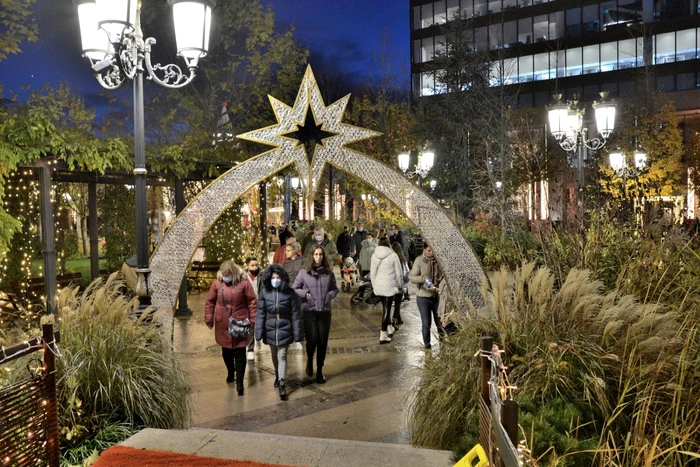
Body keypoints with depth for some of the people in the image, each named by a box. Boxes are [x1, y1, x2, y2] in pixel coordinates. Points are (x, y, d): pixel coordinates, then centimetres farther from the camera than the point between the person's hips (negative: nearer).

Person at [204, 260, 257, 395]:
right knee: (226, 351, 17)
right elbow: (210, 301, 6)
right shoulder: (217, 283, -4)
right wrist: (209, 319, 6)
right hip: (222, 324, 3)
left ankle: (239, 381, 5)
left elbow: (252, 302, -6)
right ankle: (230, 372, 41)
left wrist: (253, 320, -7)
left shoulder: (244, 283, -11)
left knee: (240, 353, -1)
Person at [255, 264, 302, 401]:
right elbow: (260, 314, -3)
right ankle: (277, 375, 43)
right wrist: (259, 333, -6)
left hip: (284, 330, -2)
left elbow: (295, 314, -6)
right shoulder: (264, 292, -6)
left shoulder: (289, 292, -10)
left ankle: (282, 385, -3)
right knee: (274, 355, 19)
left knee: (282, 356, -6)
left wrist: (297, 334, -6)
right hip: (270, 330, 3)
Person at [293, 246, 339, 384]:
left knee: (323, 342, 5)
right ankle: (310, 360, 28)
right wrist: (305, 293, -13)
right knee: (312, 340, -6)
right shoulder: (304, 272, -3)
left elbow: (335, 289, 13)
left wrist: (330, 294, -7)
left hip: (325, 312, 2)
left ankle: (320, 370, 22)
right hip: (309, 311, -2)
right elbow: (295, 289, 3)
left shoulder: (329, 273, 3)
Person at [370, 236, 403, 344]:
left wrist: (374, 285, 19)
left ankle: (389, 328, 33)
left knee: (385, 307, 20)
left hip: (378, 286, 4)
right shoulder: (393, 255, -10)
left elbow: (372, 273, 8)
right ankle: (383, 335, -2)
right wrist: (400, 285, 8)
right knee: (387, 309, -1)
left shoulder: (374, 256, 2)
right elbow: (399, 272, -5)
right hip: (390, 286, -4)